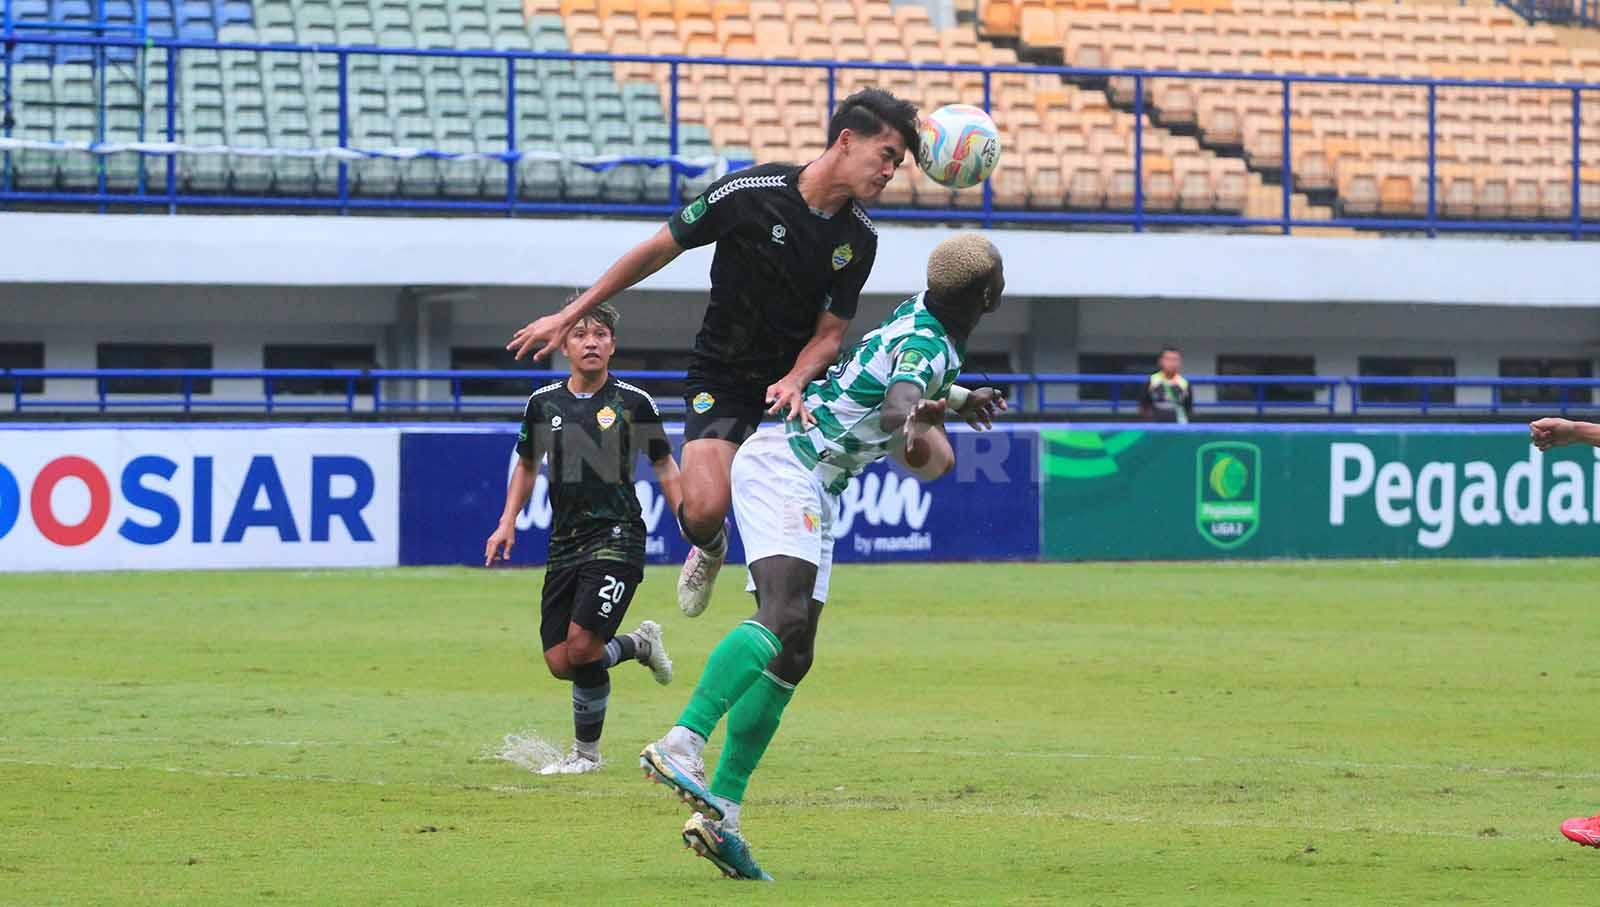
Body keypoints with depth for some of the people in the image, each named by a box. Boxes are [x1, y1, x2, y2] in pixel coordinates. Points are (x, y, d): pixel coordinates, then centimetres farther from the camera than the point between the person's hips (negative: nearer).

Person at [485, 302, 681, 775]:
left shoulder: (634, 402, -2)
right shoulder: (544, 402, 6)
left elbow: (665, 466, 8)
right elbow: (527, 464, 21)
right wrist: (508, 520, 9)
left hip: (617, 538, -4)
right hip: (564, 543, 4)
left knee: (582, 647, -18)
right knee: (560, 663, -2)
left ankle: (586, 752, 3)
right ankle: (640, 644, 27)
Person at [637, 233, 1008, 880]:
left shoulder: (920, 320, 13)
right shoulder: (925, 344, -16)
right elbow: (896, 403, -38)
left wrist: (956, 399, 49)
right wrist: (912, 420, -59)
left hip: (814, 491, 10)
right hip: (782, 463, -10)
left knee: (792, 656, 4)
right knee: (784, 616, -31)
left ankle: (719, 813, 1)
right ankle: (680, 746, -46)